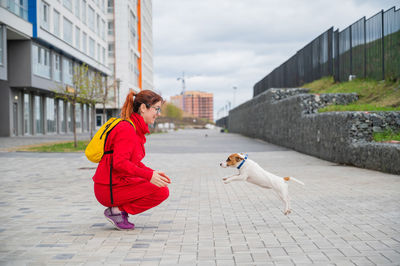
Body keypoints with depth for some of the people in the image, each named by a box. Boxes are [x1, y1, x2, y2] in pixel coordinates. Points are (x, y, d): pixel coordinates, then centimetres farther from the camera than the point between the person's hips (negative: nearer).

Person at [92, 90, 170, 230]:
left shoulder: (137, 129, 13)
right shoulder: (127, 129, -18)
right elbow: (120, 163, -27)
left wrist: (154, 173, 4)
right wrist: (149, 175, -28)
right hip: (110, 188, -10)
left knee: (161, 185, 16)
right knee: (162, 192, -11)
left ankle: (119, 210, 10)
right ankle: (117, 211, -5)